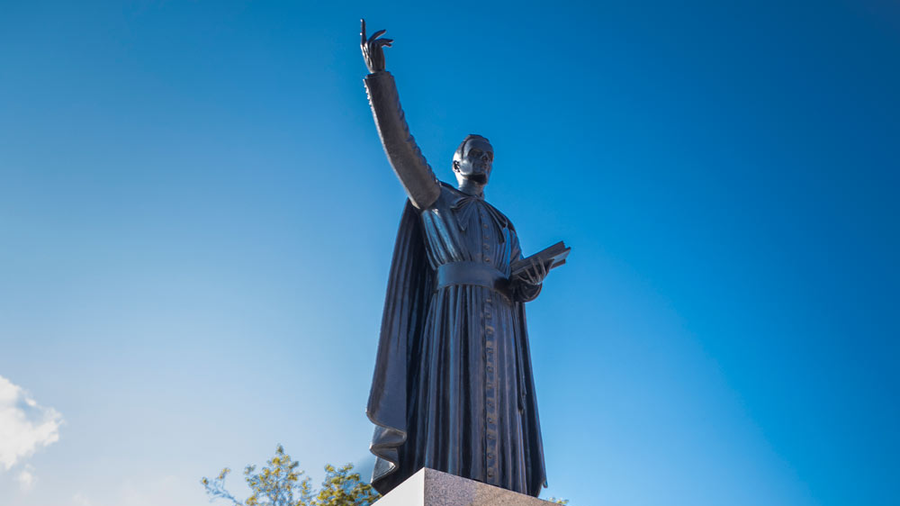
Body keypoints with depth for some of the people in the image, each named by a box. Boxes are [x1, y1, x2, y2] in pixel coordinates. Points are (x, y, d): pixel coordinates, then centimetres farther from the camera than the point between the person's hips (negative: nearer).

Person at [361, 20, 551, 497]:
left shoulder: (504, 226, 31)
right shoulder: (434, 197, 18)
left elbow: (520, 288, 22)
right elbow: (398, 141, 6)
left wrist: (534, 278, -5)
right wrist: (378, 73, -1)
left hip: (497, 331, 5)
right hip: (450, 320, -5)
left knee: (496, 434, -8)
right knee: (446, 433, -18)